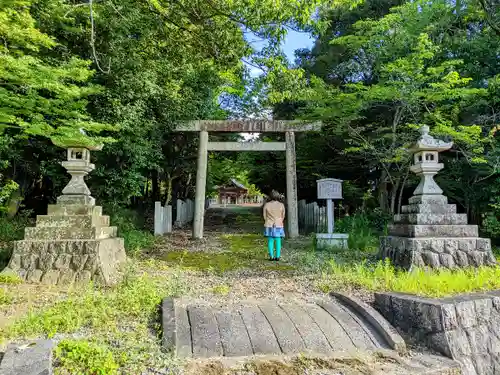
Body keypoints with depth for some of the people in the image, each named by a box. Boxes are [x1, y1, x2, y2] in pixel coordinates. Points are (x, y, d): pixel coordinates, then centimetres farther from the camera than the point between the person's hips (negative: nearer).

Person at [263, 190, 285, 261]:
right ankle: (277, 257, 6)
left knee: (270, 241, 6)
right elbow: (283, 216, 3)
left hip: (269, 226, 0)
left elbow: (265, 216, 0)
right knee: (278, 241, 7)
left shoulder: (266, 205, -8)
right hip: (278, 225, 0)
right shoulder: (281, 205, -7)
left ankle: (271, 257, 5)